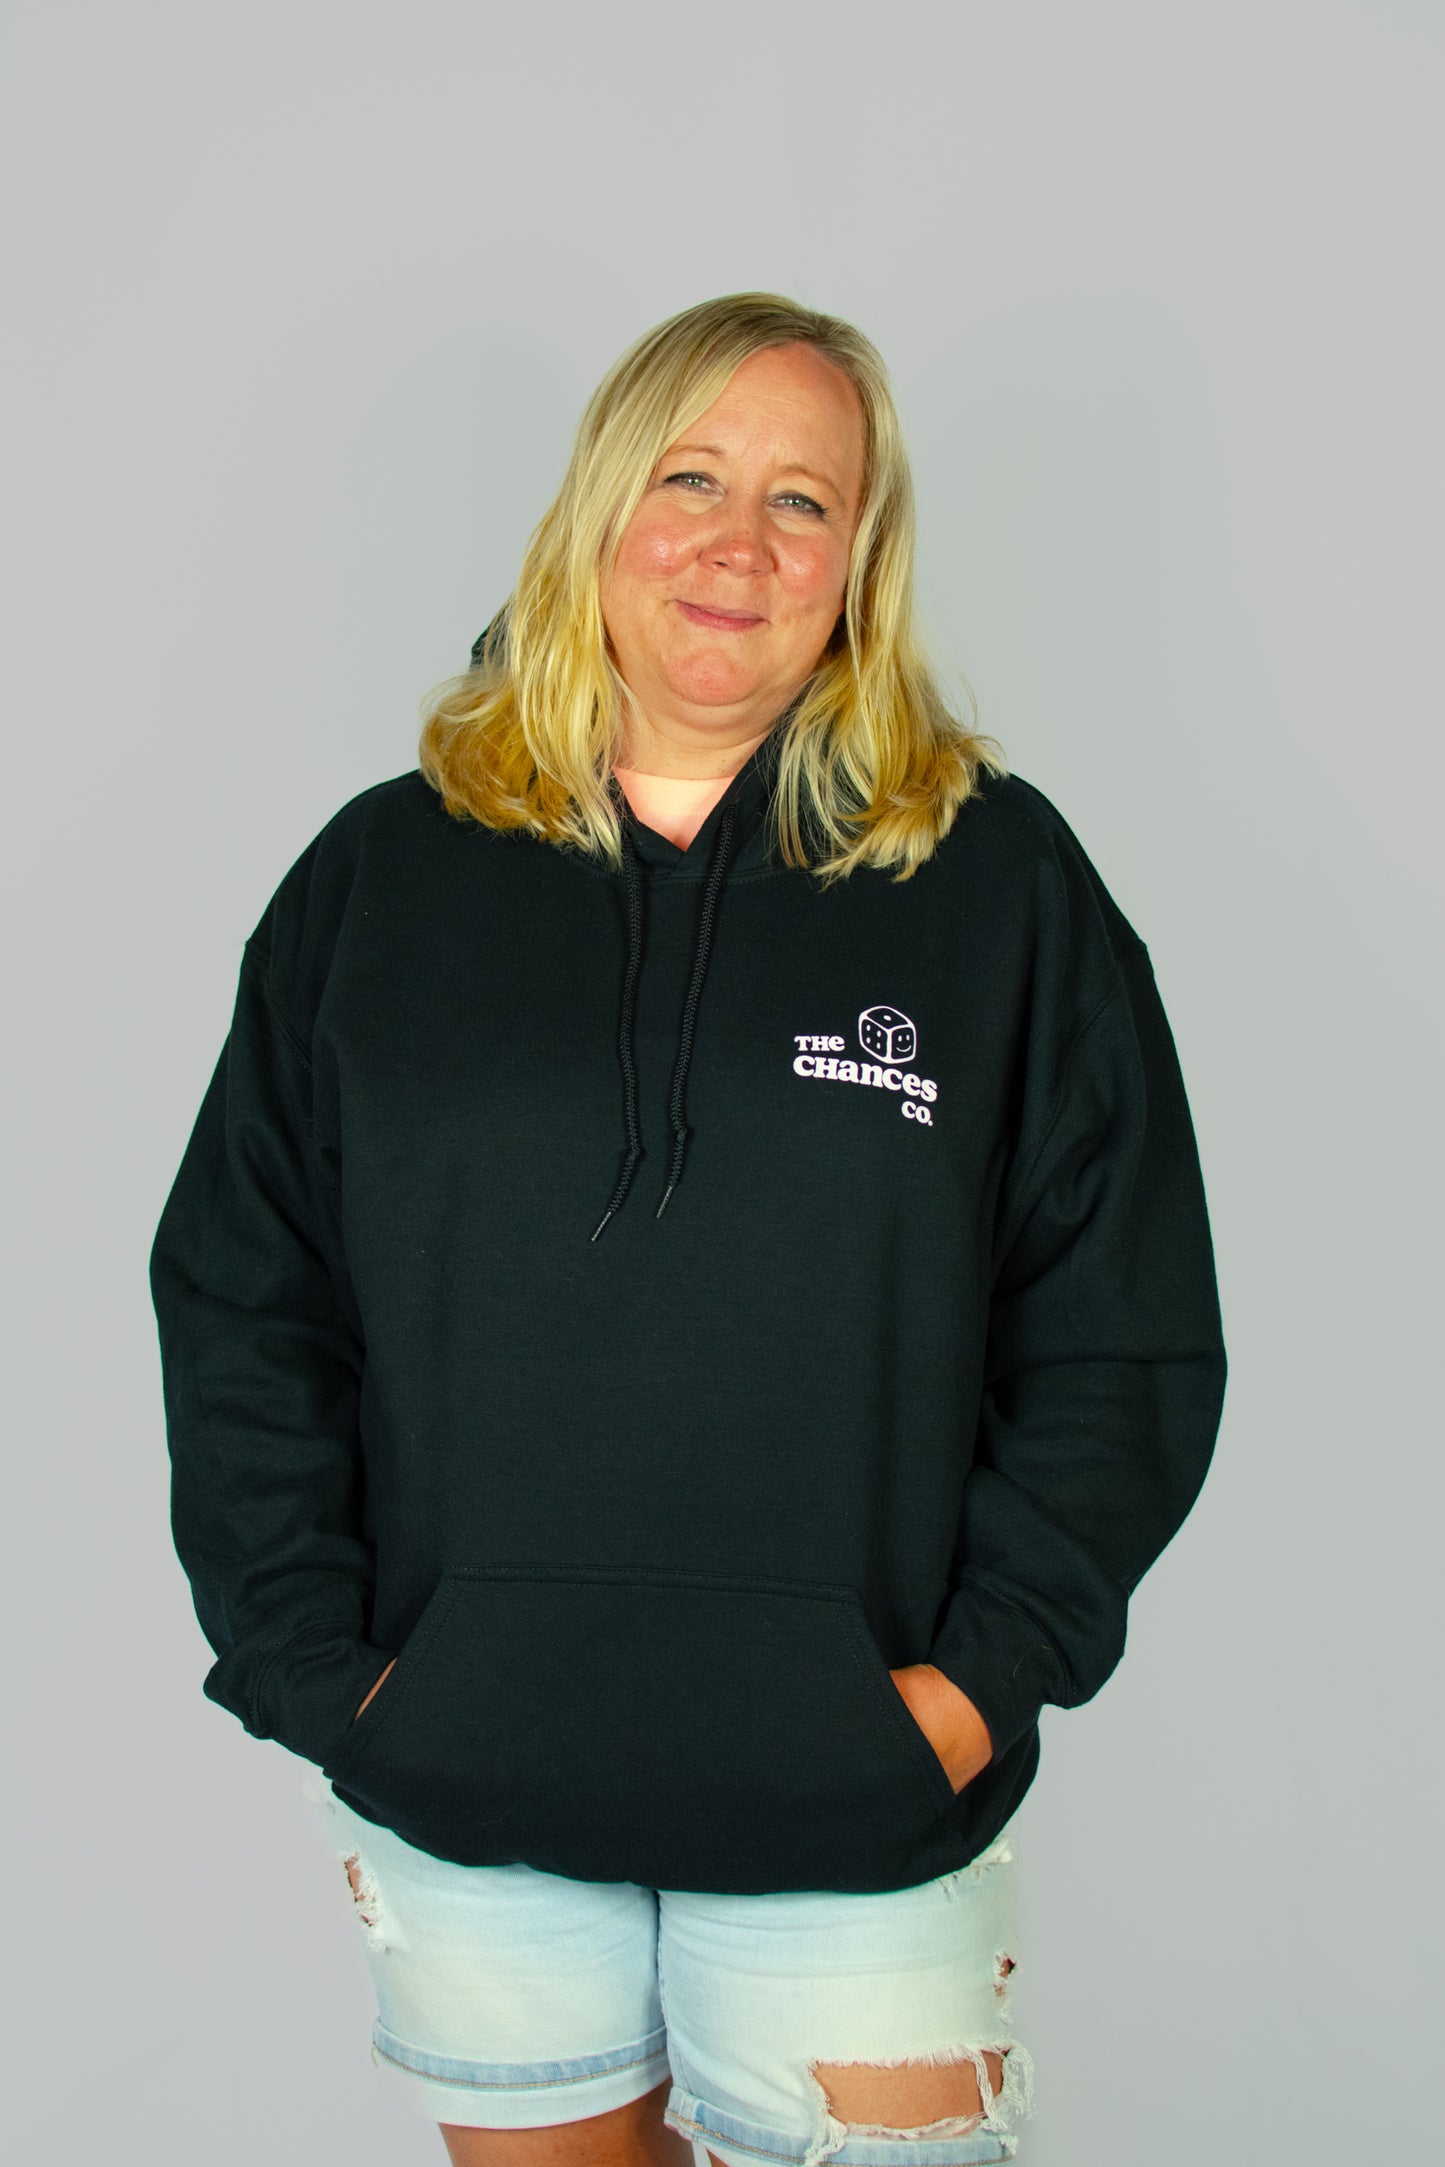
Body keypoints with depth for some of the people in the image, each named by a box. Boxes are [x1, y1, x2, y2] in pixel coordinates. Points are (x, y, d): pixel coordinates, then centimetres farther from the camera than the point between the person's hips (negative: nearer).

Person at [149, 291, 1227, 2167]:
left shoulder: (1001, 882, -1)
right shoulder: (382, 876, 3)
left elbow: (1126, 1340, 0)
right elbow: (236, 1302, 5)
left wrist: (981, 1675, -7)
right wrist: (314, 1658, -3)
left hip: (859, 1806, -1)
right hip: (455, 1787, 2)